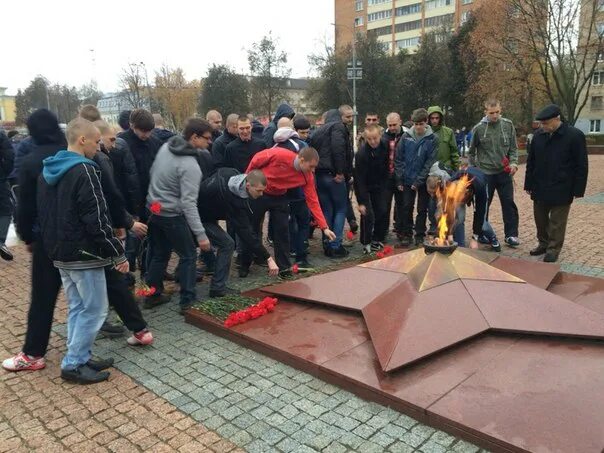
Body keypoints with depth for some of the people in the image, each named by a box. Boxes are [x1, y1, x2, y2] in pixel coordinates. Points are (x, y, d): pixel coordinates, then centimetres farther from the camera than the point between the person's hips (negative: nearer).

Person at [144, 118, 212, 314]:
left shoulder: (165, 147, 1)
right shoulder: (190, 165, -23)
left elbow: (152, 173, 13)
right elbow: (188, 203, -27)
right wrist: (200, 234, -26)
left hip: (154, 208, 8)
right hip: (172, 215, -8)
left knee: (159, 254, 20)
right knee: (188, 256, 5)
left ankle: (152, 295, 28)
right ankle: (187, 302, 6)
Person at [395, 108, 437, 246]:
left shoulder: (432, 139, -8)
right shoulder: (406, 136, -3)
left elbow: (430, 162, -10)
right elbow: (398, 159, 0)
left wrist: (419, 181, -14)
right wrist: (399, 180, -4)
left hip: (424, 181, -1)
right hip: (407, 180, 2)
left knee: (422, 209, 8)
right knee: (407, 208, 6)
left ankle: (420, 235, 20)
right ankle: (406, 235, 19)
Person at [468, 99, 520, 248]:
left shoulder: (508, 125, 0)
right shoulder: (479, 128, -5)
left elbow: (513, 148, 5)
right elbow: (471, 151, 6)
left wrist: (513, 163, -11)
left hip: (504, 172, 1)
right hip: (485, 173, -1)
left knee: (509, 204, 3)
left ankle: (511, 234, 11)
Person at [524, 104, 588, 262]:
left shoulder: (575, 135, -10)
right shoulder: (538, 135, 2)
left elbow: (581, 166, -8)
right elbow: (531, 162, 9)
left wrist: (578, 189, -9)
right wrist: (529, 184, 7)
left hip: (561, 189, -4)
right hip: (540, 188, 5)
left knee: (557, 222, 5)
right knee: (540, 219, 14)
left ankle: (554, 249, 17)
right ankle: (543, 243, 30)